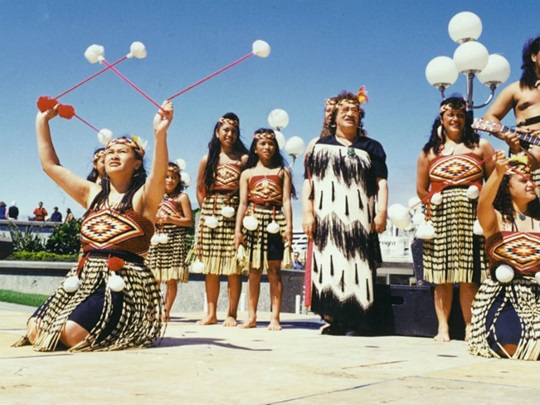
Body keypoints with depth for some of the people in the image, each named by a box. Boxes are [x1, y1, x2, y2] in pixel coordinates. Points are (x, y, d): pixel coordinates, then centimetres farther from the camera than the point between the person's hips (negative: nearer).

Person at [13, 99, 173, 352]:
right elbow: (50, 165, 21)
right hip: (85, 278, 7)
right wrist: (42, 121, 20)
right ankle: (103, 322, 15)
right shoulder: (92, 194, 17)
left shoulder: (142, 196, 0)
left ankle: (119, 327, 4)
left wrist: (160, 134, -39)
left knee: (73, 334, -26)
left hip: (125, 282, -6)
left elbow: (159, 174, -23)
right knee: (35, 331, -5)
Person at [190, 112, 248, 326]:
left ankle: (232, 313, 2)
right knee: (210, 266, 4)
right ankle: (211, 313, 10)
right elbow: (200, 189, 16)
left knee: (233, 266, -4)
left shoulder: (243, 159, 3)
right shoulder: (208, 159, 11)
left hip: (234, 215, -3)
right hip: (210, 217, 3)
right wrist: (206, 209, 6)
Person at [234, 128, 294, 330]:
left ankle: (275, 318, -2)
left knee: (274, 270, -3)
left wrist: (288, 227, -7)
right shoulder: (247, 173, 14)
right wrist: (238, 229, 0)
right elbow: (243, 203, 9)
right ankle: (251, 317, 7)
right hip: (254, 220, 1)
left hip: (275, 221, -1)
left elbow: (286, 201, 3)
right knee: (254, 270, 3)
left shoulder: (282, 171, 11)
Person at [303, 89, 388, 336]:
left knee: (356, 266, -6)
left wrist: (381, 211, -7)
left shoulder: (371, 147, 14)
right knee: (329, 267, -5)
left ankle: (356, 321, -5)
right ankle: (333, 319, -2)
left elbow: (381, 182, 6)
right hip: (326, 218, 1)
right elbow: (308, 182, 10)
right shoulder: (320, 146, 17)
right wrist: (307, 213, -2)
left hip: (358, 219, -1)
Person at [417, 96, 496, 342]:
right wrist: (439, 202, 2)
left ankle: (470, 327, -2)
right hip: (440, 218, 1)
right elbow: (421, 190, 14)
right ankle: (443, 327, 2)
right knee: (442, 276, -1)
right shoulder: (429, 151, 14)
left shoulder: (481, 146, 11)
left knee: (469, 275, -6)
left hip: (471, 216, -1)